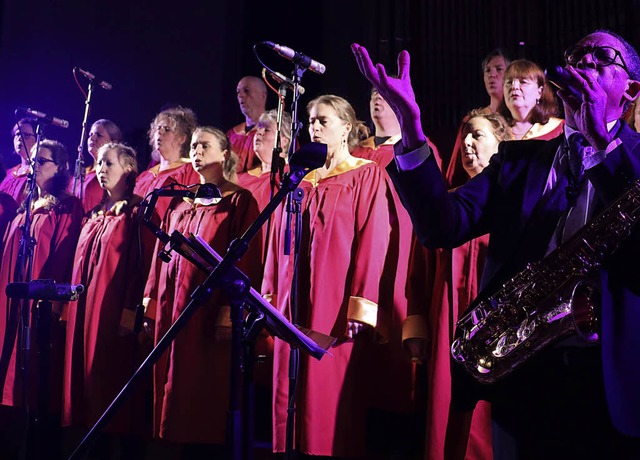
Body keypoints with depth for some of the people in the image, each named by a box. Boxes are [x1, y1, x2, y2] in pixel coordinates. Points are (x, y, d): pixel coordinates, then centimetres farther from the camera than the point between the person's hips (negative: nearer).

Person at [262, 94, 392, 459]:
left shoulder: (366, 176, 0)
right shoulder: (301, 181, 17)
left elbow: (372, 240, -9)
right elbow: (280, 242, 16)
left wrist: (361, 307, -16)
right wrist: (271, 297, 9)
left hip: (336, 306, -6)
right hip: (295, 307, 6)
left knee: (333, 401, -4)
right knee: (292, 398, 6)